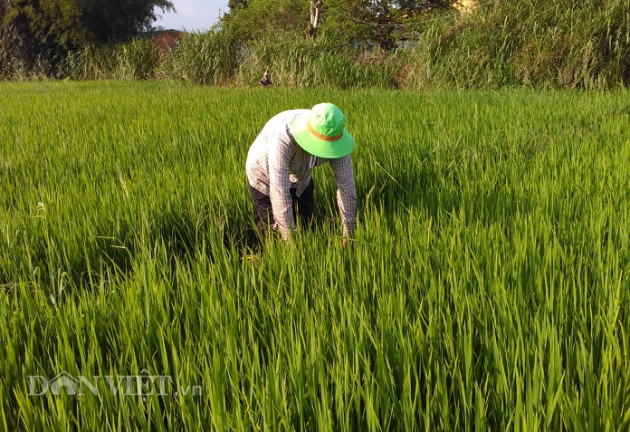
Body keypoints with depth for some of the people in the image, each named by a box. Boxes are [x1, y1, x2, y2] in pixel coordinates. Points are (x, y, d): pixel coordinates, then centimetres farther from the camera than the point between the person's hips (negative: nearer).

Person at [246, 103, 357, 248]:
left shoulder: (333, 134, -29)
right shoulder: (283, 137, -44)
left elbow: (346, 183, -25)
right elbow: (280, 190, -43)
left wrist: (349, 232, -23)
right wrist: (289, 238, -40)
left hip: (301, 177, 4)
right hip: (266, 177, -4)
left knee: (307, 224, 7)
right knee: (273, 229, -4)